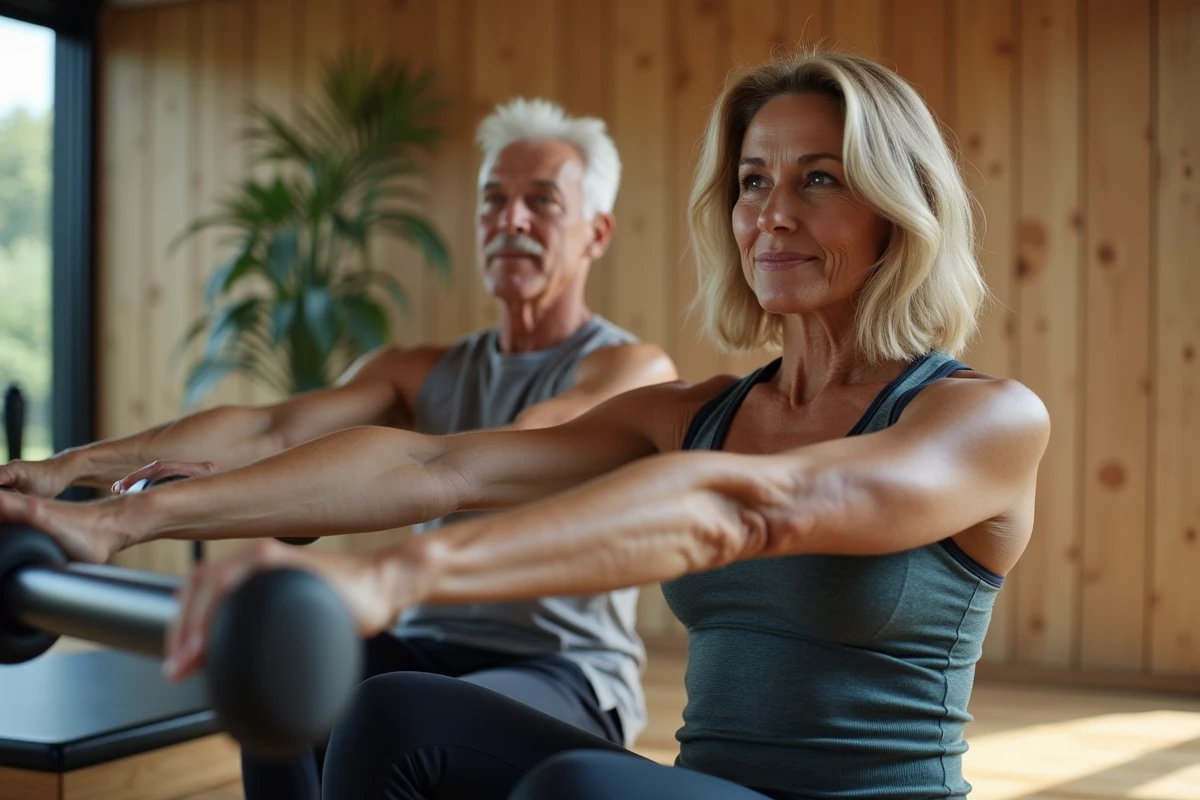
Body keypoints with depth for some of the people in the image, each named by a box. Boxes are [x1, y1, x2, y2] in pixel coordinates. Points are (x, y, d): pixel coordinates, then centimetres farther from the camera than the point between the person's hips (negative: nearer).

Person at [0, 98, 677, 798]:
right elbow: (271, 426, -5)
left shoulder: (634, 370, -6)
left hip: (572, 672, -4)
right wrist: (77, 466, -20)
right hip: (428, 648, 5)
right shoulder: (422, 373, 10)